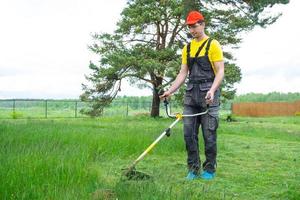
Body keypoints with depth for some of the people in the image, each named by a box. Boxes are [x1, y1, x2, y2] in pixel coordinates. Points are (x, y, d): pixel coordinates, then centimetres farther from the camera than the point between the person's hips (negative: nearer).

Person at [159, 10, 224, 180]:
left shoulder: (213, 45, -2)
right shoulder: (187, 48, 15)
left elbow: (220, 71, -8)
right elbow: (183, 73, 14)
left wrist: (212, 90, -23)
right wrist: (171, 90, 2)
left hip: (208, 95, -5)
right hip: (191, 94, 5)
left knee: (209, 134, -1)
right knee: (189, 133, 2)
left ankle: (209, 170, 11)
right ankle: (194, 169, 12)